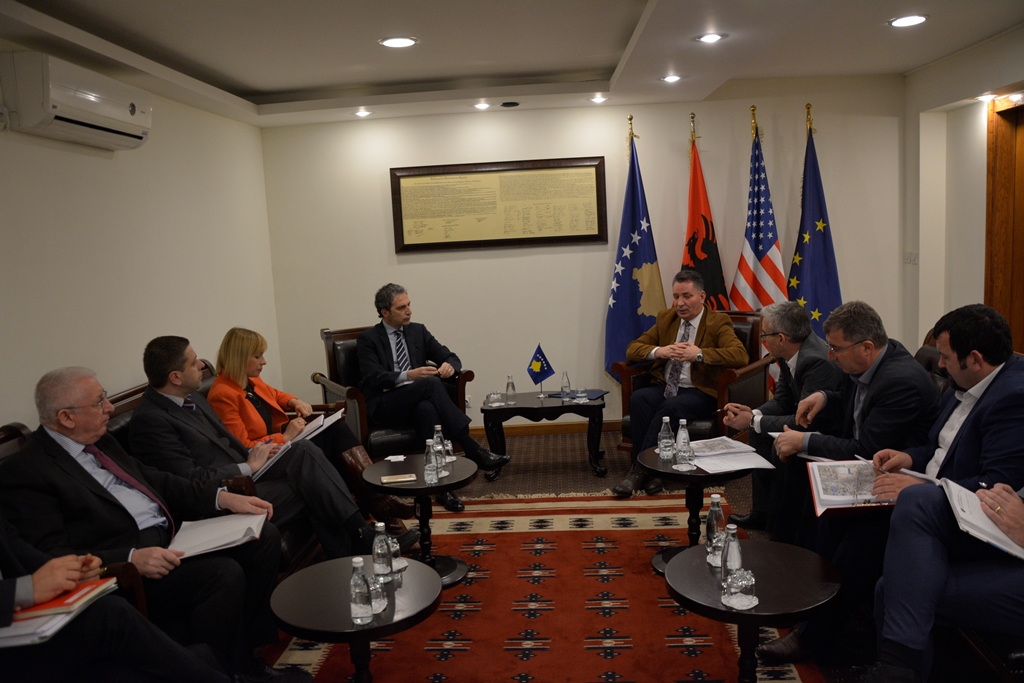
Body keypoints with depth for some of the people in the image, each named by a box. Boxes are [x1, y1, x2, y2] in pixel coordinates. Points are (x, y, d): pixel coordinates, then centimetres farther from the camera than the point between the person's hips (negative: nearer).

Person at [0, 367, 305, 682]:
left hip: (172, 533, 9)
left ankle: (254, 642, 9)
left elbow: (155, 481, 17)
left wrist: (224, 498, 4)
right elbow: (52, 558, -17)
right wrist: (131, 559, -29)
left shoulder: (101, 442, 13)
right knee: (223, 573, -29)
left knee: (264, 535, -2)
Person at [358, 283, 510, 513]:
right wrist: (408, 376, -24)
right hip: (385, 406, -3)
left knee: (427, 409, -37)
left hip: (417, 401, 4)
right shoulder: (368, 339, 4)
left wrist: (449, 365, -11)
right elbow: (372, 378, -10)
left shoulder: (418, 331, 17)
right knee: (431, 383, -33)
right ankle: (474, 451, -36)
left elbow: (451, 357, 15)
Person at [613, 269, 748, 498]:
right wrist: (658, 351, -11)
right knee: (638, 398, -27)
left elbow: (740, 355, -18)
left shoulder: (718, 322, -2)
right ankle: (648, 470, -26)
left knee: (671, 408, -35)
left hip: (699, 392, -4)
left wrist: (700, 354, -27)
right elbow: (632, 348, 10)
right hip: (665, 388, 5)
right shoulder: (665, 318, 13)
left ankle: (641, 468, -26)